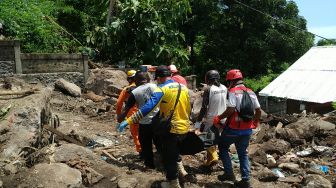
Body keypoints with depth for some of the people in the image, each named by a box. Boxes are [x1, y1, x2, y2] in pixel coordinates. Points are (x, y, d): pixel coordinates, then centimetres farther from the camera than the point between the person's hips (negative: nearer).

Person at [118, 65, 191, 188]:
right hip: (185, 128, 6)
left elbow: (147, 107, -27)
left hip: (170, 129, -6)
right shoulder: (183, 87, 3)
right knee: (174, 150, 34)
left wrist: (128, 121, -28)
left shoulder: (162, 89, -16)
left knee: (168, 157, 15)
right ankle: (180, 168, 30)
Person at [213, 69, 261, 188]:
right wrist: (255, 122, 25)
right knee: (243, 153, 16)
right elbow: (258, 111, 9)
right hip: (247, 129, 6)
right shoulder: (251, 93, 8)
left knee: (222, 147, 15)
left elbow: (230, 110, -23)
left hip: (233, 128, -6)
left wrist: (218, 118, -11)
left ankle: (229, 173, 12)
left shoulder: (233, 92, -12)